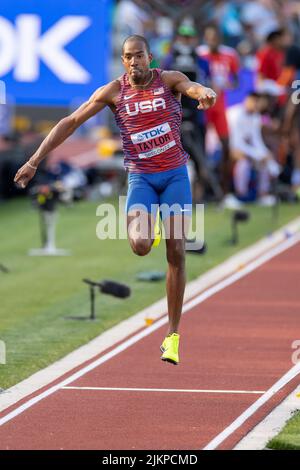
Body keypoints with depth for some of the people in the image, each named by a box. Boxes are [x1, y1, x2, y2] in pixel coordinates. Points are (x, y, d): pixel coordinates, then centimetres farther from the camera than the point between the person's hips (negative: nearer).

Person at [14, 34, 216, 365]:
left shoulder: (169, 80, -4)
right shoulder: (113, 91, -2)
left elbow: (194, 88, -26)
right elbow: (70, 122, 2)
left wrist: (205, 94, -53)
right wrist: (34, 161, -3)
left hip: (175, 175, 0)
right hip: (140, 177, 0)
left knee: (176, 253, -5)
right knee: (140, 247, -21)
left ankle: (173, 334, 3)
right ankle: (143, 230, 22)